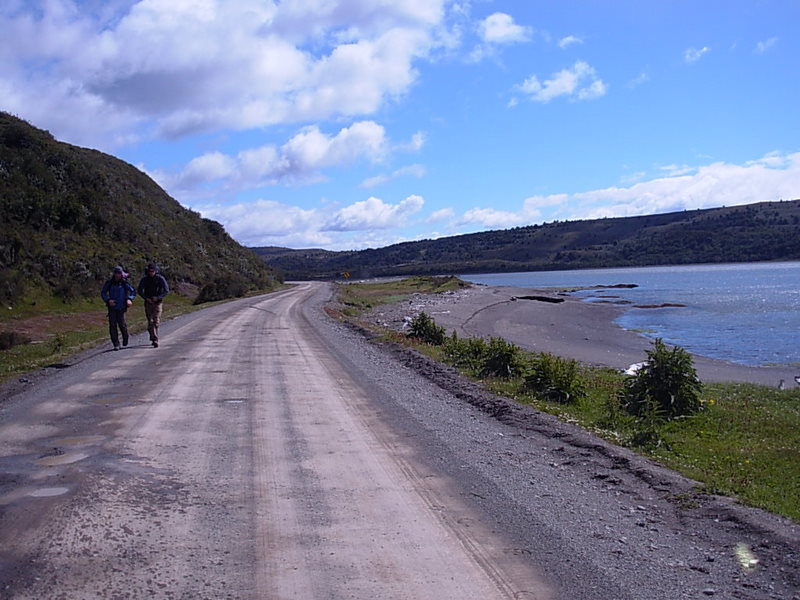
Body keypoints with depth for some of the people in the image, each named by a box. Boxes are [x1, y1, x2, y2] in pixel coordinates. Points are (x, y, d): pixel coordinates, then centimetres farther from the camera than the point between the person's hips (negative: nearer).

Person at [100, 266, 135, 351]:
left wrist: (129, 299, -13)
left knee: (122, 324, -8)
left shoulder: (125, 283, -2)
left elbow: (133, 291, 5)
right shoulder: (109, 283, 1)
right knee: (112, 325, -3)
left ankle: (125, 337, 25)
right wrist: (108, 300, -11)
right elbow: (103, 293, 6)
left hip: (121, 308, -2)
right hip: (112, 307, 2)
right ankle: (116, 344, 4)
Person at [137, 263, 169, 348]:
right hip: (148, 303, 2)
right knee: (150, 322, 0)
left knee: (156, 321, -9)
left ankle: (154, 340, -8)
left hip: (157, 303, -2)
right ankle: (154, 339, 6)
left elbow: (166, 290, -7)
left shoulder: (160, 279, -6)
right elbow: (139, 290, 6)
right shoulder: (144, 279, 1)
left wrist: (158, 297, -18)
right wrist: (146, 298, -8)